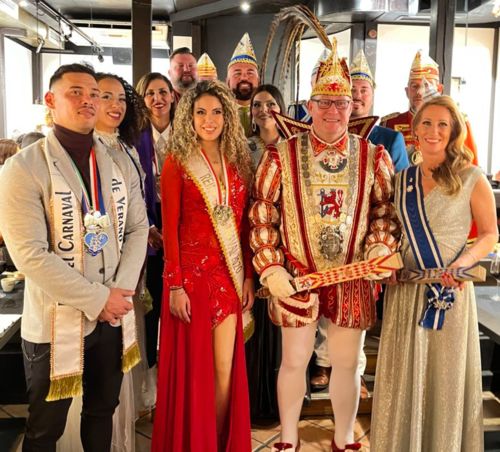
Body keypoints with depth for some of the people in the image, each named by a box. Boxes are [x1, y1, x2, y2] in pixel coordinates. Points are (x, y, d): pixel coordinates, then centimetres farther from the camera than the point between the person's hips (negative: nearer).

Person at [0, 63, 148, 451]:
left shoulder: (119, 163, 4)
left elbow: (138, 227, 4)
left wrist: (120, 289, -10)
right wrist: (98, 299, -19)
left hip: (114, 314, 5)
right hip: (55, 322, -4)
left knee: (103, 411, 22)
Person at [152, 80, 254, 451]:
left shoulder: (239, 161, 7)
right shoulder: (177, 162, -4)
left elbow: (243, 223, 8)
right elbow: (170, 228, -7)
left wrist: (249, 276, 5)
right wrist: (175, 285, -12)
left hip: (230, 276, 4)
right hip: (191, 274, -3)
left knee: (226, 369, 8)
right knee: (192, 371, 7)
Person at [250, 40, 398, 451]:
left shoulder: (373, 157, 1)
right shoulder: (281, 156, -4)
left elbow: (385, 209, 9)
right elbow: (262, 216, -2)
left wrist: (380, 248, -8)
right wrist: (270, 270, -8)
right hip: (297, 276, -1)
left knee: (347, 363, 13)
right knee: (294, 360, 11)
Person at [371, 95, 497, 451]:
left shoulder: (471, 178, -5)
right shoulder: (401, 180, 7)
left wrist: (465, 260, -18)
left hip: (450, 289, -3)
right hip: (405, 289, 3)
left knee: (447, 375, 7)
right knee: (403, 376, 10)